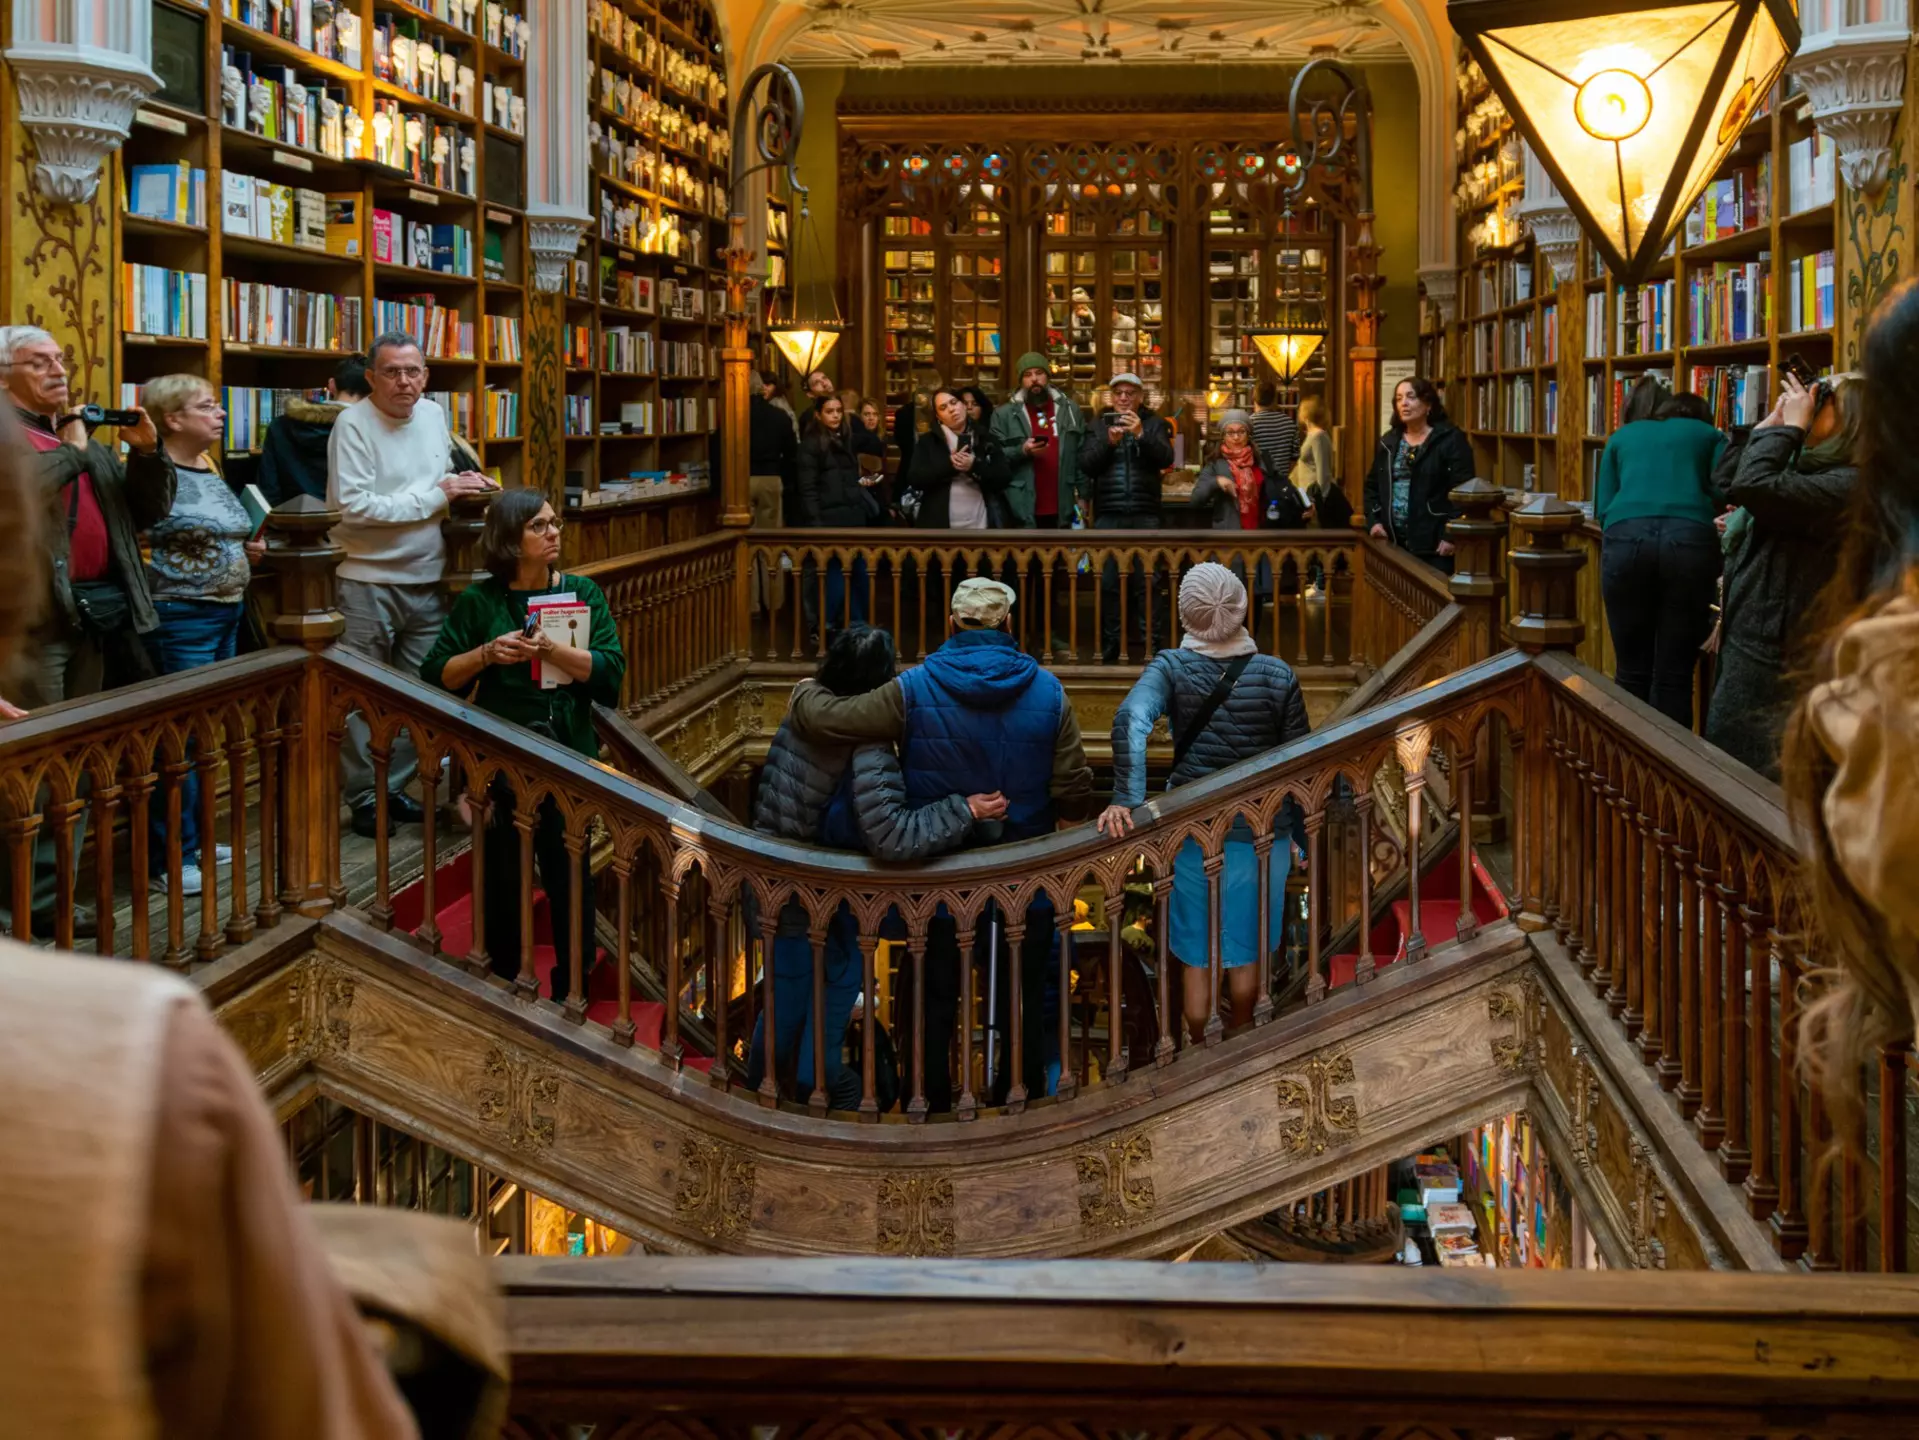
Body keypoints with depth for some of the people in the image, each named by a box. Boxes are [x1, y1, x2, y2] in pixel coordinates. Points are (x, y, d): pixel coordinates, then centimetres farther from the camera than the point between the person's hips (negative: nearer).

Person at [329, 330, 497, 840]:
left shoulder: (433, 414, 8)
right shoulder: (353, 424, -13)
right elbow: (353, 506, -22)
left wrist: (465, 483, 2)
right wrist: (437, 495, -18)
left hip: (427, 581, 6)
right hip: (369, 582, -6)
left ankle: (394, 788, 23)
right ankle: (363, 797, 13)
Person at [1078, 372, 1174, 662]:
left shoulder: (1154, 424, 10)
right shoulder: (1099, 426, 13)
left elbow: (1165, 458, -5)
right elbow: (1086, 465, 1)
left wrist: (1141, 434, -19)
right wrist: (1108, 442, -15)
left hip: (1145, 515, -1)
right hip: (1108, 515, 1)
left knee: (1148, 581, -6)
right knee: (1108, 581, -1)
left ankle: (1154, 645, -3)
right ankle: (1109, 649, 6)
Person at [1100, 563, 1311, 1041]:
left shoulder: (1172, 667, -8)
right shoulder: (1278, 675, -6)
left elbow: (1130, 720, -27)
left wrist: (1127, 800, -33)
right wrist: (1300, 834, 12)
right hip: (1262, 830, 1)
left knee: (1197, 956, 12)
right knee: (1246, 951, 18)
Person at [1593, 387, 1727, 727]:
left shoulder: (1623, 436, 30)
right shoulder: (1710, 436, 27)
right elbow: (1726, 494, 13)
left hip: (1626, 537, 1)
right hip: (1690, 540, -1)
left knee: (1632, 673, 8)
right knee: (1674, 676, 4)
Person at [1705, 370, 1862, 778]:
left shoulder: (1846, 484, -20)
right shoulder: (1810, 468, 12)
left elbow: (1753, 486, -30)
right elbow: (1726, 482, 17)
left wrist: (1789, 425, -16)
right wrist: (1772, 422, 9)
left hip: (1771, 646, -10)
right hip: (1748, 635, 10)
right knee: (1719, 758, 19)